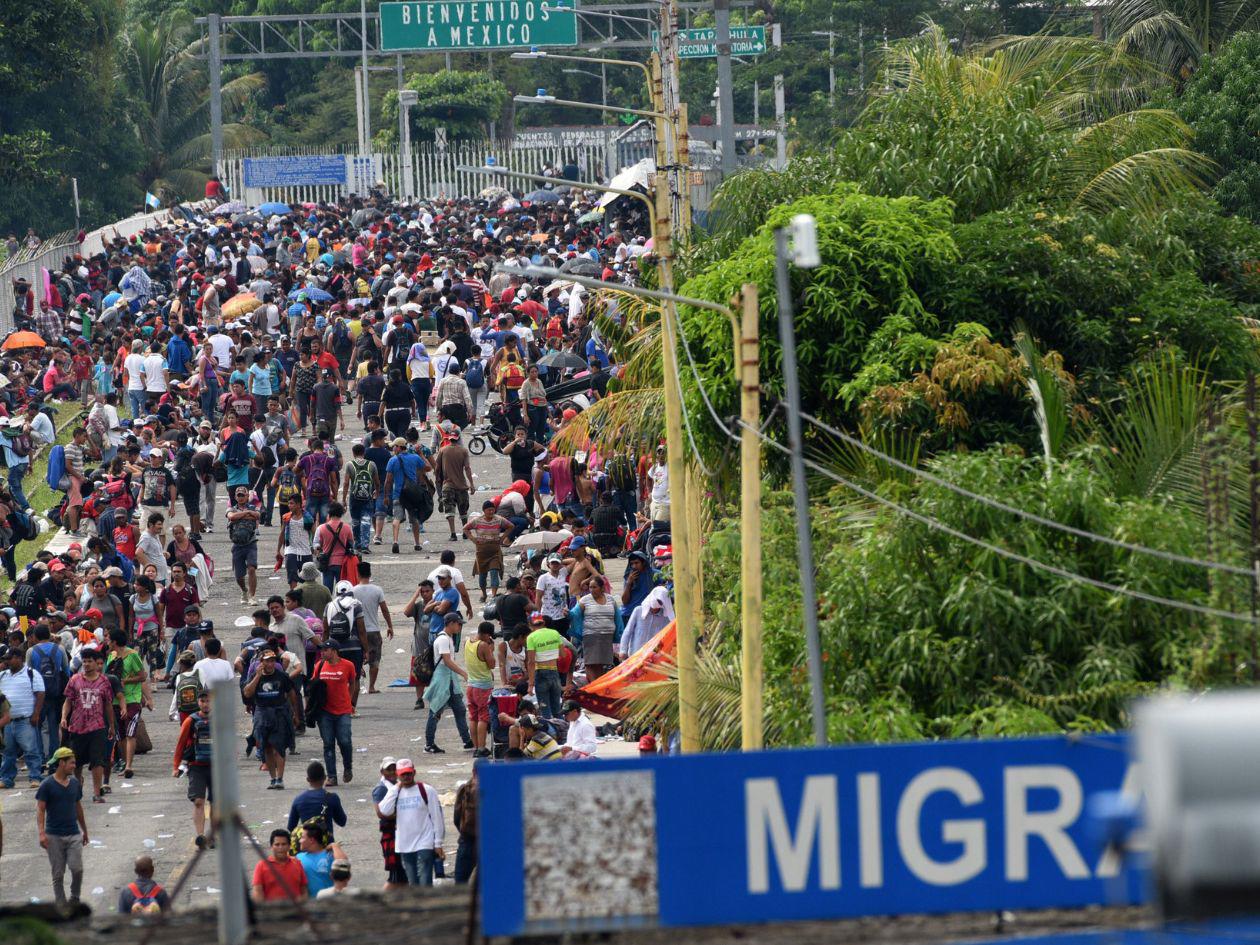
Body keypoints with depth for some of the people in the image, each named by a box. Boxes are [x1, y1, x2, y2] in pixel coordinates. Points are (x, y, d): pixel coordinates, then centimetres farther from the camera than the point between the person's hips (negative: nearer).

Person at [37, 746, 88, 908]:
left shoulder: (75, 783, 8)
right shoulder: (47, 785, -7)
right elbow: (40, 810, -9)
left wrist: (84, 831, 24)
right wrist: (42, 833, -20)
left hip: (74, 834, 3)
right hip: (54, 836, -3)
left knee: (77, 868, -10)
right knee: (58, 874, 2)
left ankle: (75, 898, 11)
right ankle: (61, 906, 10)